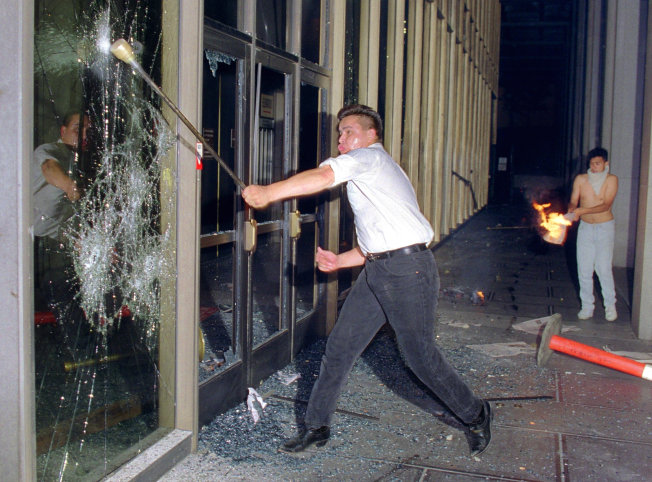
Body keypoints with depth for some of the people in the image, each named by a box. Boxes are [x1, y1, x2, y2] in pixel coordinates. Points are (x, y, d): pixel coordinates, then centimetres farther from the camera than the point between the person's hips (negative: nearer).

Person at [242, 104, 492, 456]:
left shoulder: (371, 156, -4)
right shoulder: (366, 179, 25)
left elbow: (323, 177, -22)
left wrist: (268, 193, -22)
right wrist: (339, 261, 11)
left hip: (407, 268, -9)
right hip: (376, 270, 10)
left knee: (419, 356, -1)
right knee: (339, 348, 6)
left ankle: (475, 416, 22)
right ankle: (316, 426, 16)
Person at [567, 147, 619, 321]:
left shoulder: (611, 180, -8)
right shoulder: (580, 179, 0)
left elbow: (606, 205, -17)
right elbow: (573, 202, 1)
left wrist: (582, 211, -28)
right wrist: (572, 211, -22)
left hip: (605, 227, -3)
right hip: (585, 227, 3)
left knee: (603, 267, -8)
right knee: (584, 269, 1)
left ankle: (610, 305, 9)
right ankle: (587, 306, 13)